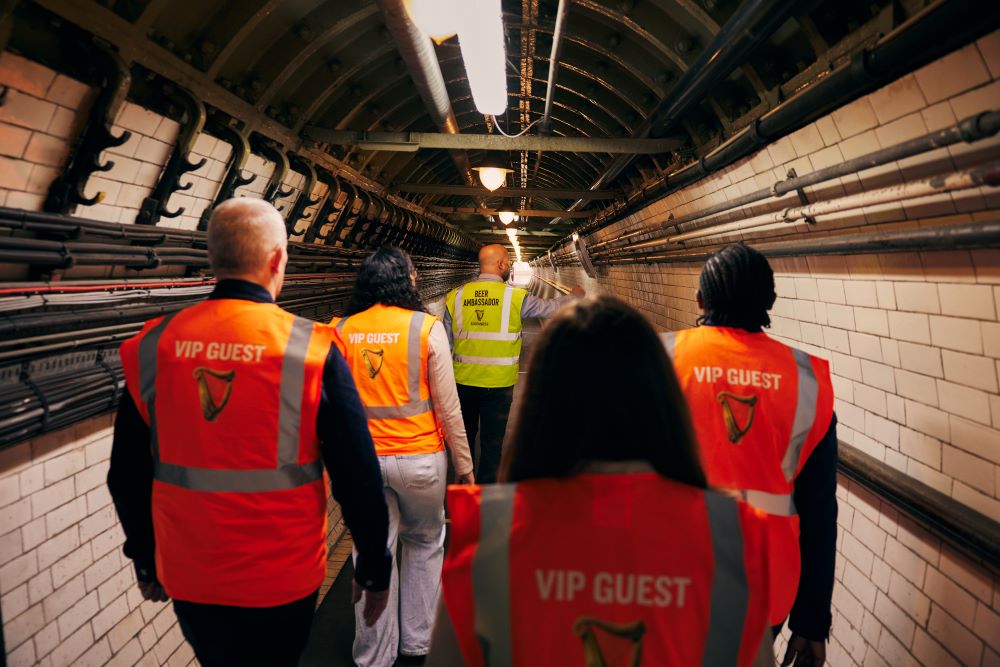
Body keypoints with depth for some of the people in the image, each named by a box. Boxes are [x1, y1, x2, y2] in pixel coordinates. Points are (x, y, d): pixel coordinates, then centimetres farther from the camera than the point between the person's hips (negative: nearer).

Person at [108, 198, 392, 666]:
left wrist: (145, 560, 17)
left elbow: (127, 475, 2)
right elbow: (357, 475, -15)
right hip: (280, 581, -3)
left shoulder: (151, 347, -7)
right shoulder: (312, 350, -17)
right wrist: (374, 568, -1)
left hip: (186, 578, 3)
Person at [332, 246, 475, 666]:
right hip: (419, 458, -2)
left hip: (363, 459, 2)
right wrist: (464, 464, 4)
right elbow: (448, 407, -7)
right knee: (424, 545, 20)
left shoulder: (342, 330, -3)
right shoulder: (426, 327, -10)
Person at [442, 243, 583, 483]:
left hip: (463, 381, 3)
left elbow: (446, 344, 3)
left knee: (463, 438, 20)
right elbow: (551, 307, 5)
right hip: (498, 383, -3)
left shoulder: (455, 297, -2)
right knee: (492, 443, 10)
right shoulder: (516, 297, -10)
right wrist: (575, 296, 25)